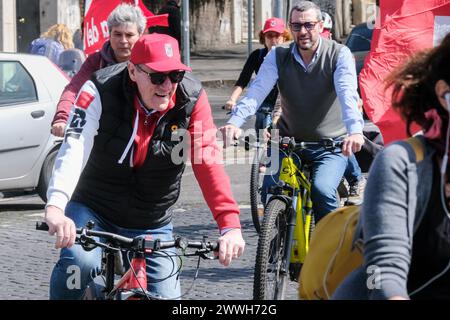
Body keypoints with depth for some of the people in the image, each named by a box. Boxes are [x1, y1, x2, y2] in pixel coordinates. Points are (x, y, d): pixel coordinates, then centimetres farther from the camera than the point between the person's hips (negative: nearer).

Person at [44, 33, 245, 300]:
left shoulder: (192, 99, -13)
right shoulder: (101, 91, -18)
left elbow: (209, 162, -19)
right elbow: (74, 148, -30)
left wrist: (230, 225, -32)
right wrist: (55, 207, -47)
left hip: (151, 225, 3)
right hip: (94, 208, -3)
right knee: (80, 261, -31)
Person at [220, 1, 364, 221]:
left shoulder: (339, 54, -10)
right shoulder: (278, 57, -3)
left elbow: (348, 93, -26)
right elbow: (257, 90, -17)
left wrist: (355, 130, -45)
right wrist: (235, 122, -36)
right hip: (289, 142, 3)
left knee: (322, 190, -27)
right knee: (269, 191, -16)